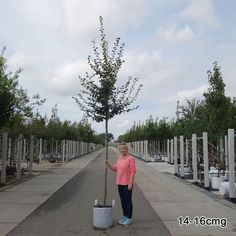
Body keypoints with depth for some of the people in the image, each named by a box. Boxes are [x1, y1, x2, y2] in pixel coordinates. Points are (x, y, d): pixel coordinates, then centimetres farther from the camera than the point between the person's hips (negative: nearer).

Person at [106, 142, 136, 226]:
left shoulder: (130, 158, -13)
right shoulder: (119, 158, 10)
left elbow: (133, 171, -15)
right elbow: (115, 169, 13)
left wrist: (130, 183, -19)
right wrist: (109, 165, -5)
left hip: (127, 184, -7)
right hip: (120, 183, 7)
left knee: (128, 201, 2)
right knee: (123, 201, 14)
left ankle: (129, 219, 13)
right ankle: (125, 217, 26)